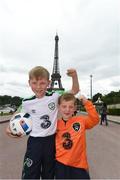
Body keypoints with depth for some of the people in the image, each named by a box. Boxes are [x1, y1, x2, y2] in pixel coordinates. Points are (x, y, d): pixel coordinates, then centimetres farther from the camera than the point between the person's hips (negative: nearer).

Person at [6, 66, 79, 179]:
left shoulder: (55, 97, -10)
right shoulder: (26, 103, -7)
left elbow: (75, 90, -6)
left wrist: (74, 76, -22)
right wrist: (11, 128, -7)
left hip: (51, 141, 1)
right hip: (34, 142, 0)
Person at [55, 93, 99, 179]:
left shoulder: (81, 120, -6)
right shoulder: (57, 124, -4)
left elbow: (95, 119, -17)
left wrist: (86, 103, -21)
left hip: (79, 164, -1)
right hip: (61, 164, 1)